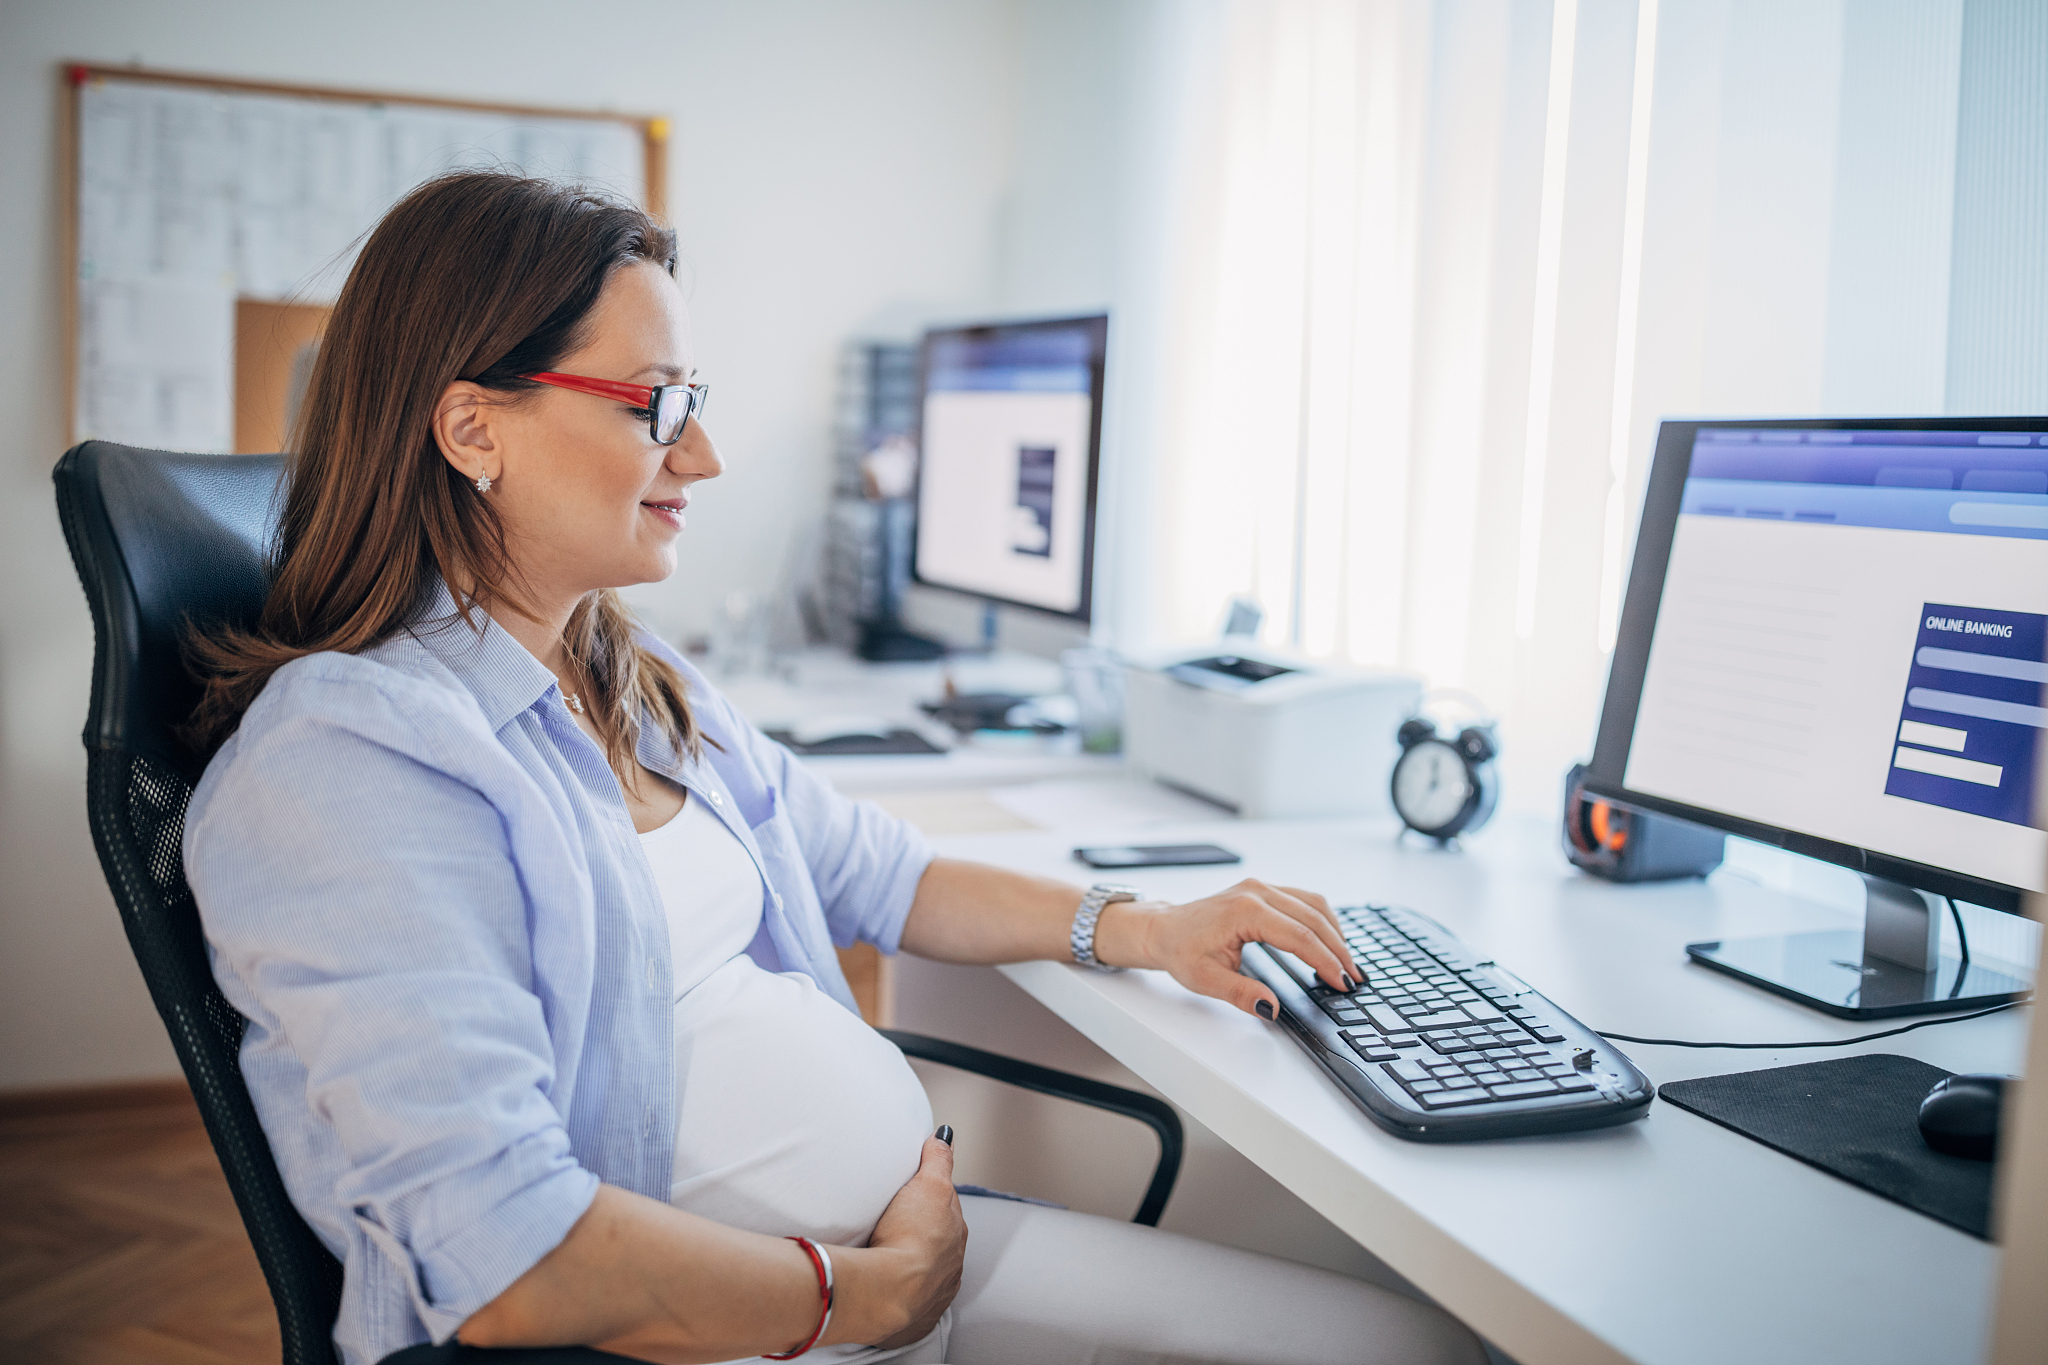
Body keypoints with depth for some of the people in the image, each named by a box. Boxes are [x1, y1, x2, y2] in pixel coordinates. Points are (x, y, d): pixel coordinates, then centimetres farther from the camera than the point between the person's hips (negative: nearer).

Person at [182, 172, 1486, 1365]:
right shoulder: (347, 756, -16)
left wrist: (1142, 928, 12)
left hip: (919, 1236, 8)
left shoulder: (645, 687, 13)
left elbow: (866, 869, 24)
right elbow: (500, 1252, -24)